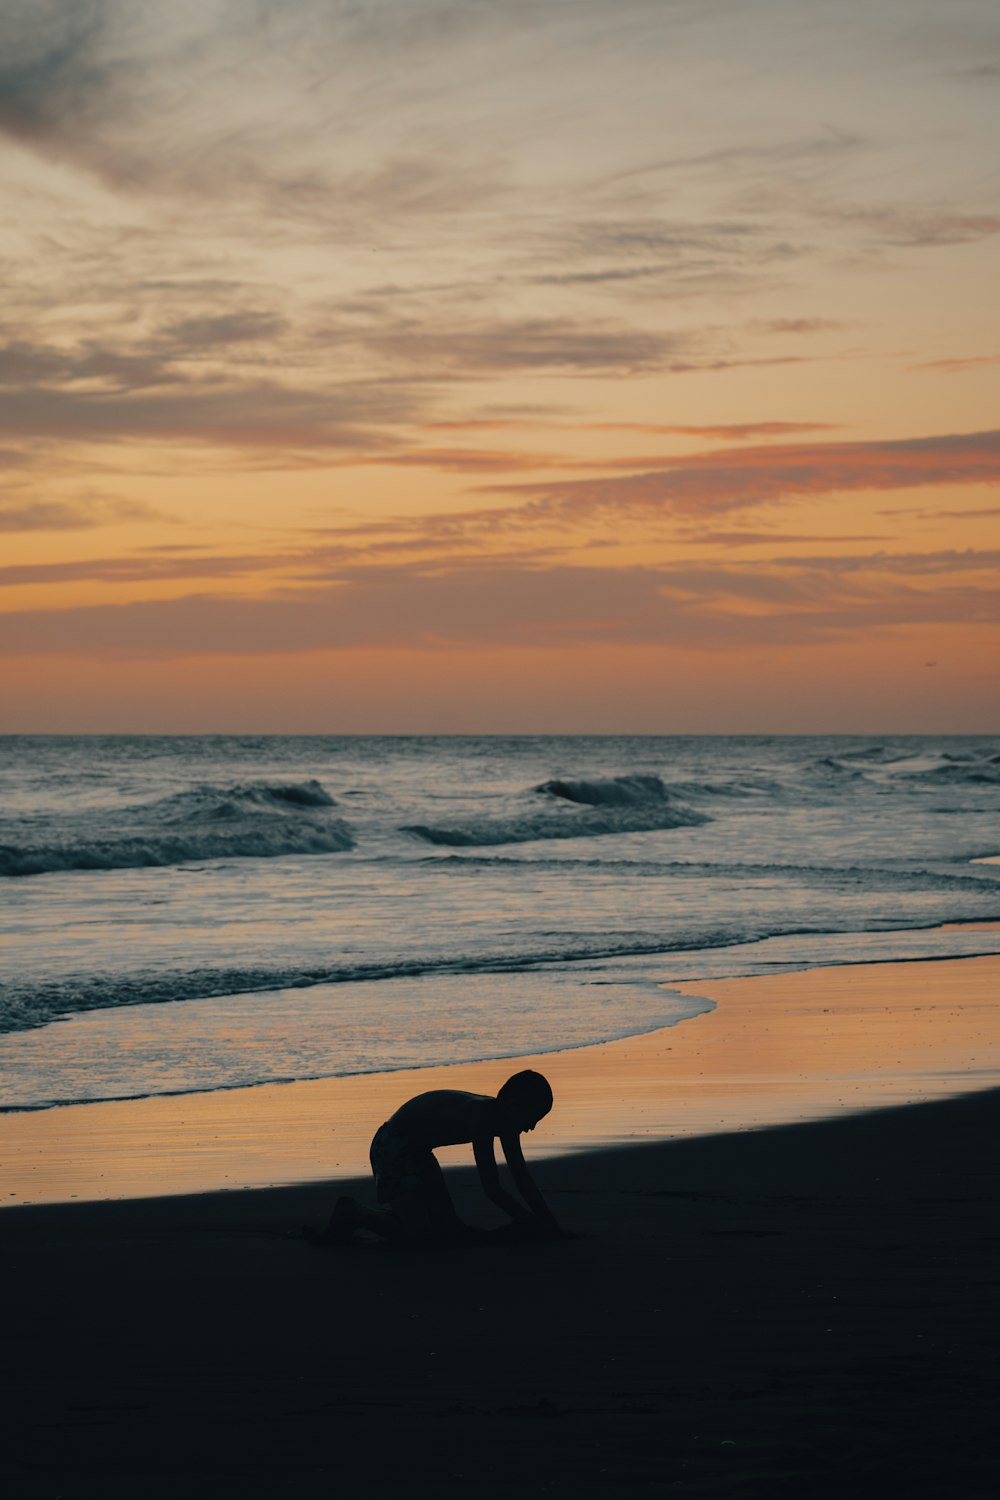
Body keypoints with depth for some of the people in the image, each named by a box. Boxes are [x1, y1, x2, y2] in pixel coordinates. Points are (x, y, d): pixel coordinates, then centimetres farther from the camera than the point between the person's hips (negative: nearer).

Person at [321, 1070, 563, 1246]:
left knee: (448, 1229, 9)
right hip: (393, 1147, -10)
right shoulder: (480, 1116, -30)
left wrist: (550, 1224, 0)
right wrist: (535, 1225, -23)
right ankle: (354, 1213, -3)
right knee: (418, 1235, -21)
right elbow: (492, 1189, -30)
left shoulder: (504, 1120, -1)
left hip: (417, 1151, 10)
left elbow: (523, 1180, 7)